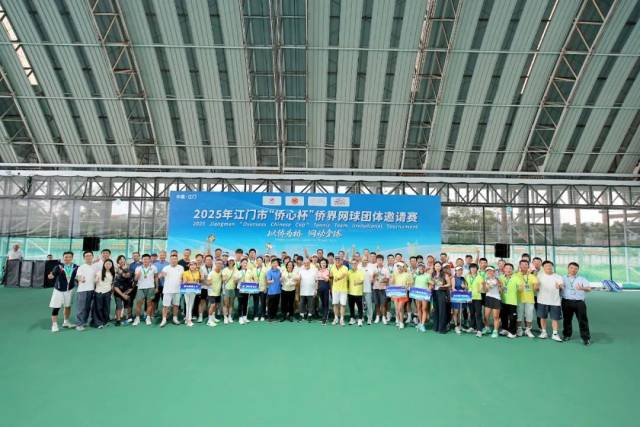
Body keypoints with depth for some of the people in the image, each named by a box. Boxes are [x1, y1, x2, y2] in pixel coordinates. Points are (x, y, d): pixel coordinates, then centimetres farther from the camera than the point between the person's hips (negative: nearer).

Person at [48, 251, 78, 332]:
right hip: (58, 290, -4)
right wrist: (50, 276, -48)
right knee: (55, 307, -3)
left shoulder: (75, 267, -6)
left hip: (69, 290, 4)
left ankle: (66, 322, 35)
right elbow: (52, 275, -27)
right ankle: (54, 325, 10)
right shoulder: (59, 266, -15)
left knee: (68, 306, 17)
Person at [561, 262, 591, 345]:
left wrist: (582, 288, -29)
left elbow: (589, 289, -6)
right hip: (566, 302, 1)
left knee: (583, 320, -2)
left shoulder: (582, 279, 7)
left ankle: (586, 338, 6)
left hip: (579, 302, -1)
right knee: (567, 319, 10)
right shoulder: (563, 279, 11)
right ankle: (566, 335, 25)